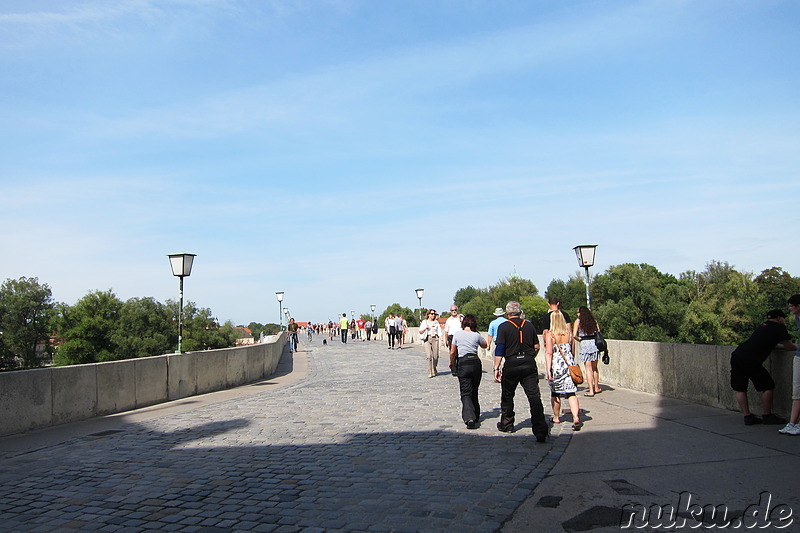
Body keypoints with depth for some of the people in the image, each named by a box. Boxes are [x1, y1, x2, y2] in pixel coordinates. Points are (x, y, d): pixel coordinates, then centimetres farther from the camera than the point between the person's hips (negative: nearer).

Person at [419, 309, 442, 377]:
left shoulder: (436, 322, 15)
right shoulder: (424, 322, 9)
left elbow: (439, 332, 11)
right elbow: (420, 332, 6)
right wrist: (425, 328, -12)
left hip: (435, 339, 2)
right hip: (427, 339, -2)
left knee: (436, 356, -2)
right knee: (429, 356, -12)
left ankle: (434, 369, 24)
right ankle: (430, 372, -8)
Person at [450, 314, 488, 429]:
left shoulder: (457, 334, -1)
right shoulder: (477, 335, 1)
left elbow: (452, 352, 4)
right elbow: (485, 345, 21)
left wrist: (451, 363, 20)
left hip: (462, 363, -2)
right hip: (475, 362, 2)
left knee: (466, 393, -2)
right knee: (474, 392, 18)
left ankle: (469, 417, -21)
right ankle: (475, 416, 28)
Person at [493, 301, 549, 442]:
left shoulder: (504, 327, -3)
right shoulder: (529, 325, 8)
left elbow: (499, 349, -8)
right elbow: (537, 347, 12)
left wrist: (496, 368, -5)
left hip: (511, 365, -2)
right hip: (529, 365, 2)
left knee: (507, 396, 16)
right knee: (534, 397, -4)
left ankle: (506, 424, 29)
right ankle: (541, 430, -14)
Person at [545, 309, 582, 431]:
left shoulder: (549, 334, -8)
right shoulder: (569, 333, 5)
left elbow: (549, 353, -15)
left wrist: (548, 370, -16)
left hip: (556, 365, -3)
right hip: (569, 364, 3)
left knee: (555, 393, 14)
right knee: (571, 393, -2)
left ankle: (556, 417, 28)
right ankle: (576, 417, -19)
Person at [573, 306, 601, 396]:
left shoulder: (578, 321, -2)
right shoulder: (594, 320, 9)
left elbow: (574, 335, -10)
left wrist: (579, 340, 7)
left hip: (585, 344, -4)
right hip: (595, 343, 4)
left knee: (588, 369, -1)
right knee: (595, 368, 17)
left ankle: (591, 391, -3)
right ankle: (596, 388, 26)